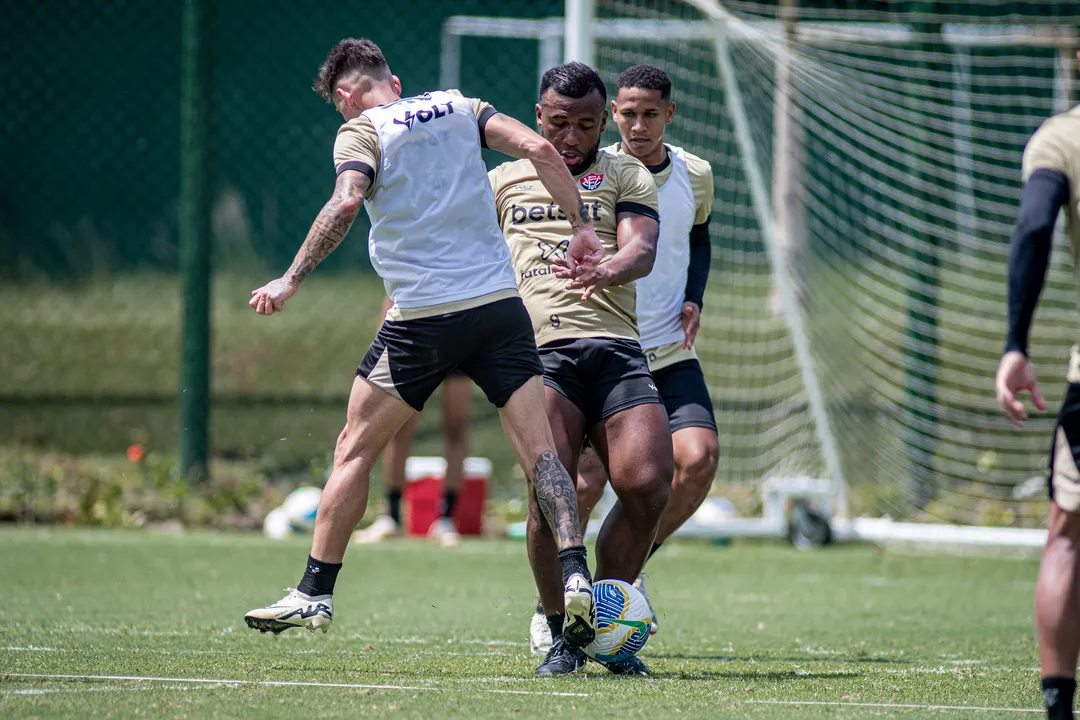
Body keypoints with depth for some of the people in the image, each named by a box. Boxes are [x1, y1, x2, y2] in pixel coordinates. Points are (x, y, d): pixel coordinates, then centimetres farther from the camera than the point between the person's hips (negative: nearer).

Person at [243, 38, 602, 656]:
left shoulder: (360, 130, 0)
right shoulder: (458, 107, 13)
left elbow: (347, 203, -18)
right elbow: (540, 149, 1)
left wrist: (291, 280, -14)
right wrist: (583, 227, 6)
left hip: (422, 319, -3)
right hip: (500, 304, 3)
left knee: (355, 450, 10)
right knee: (540, 450, 2)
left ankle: (315, 594, 13)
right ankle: (575, 575, -15)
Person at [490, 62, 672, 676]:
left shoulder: (626, 176, 18)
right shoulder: (503, 181, 23)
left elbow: (642, 248, -1)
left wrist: (607, 271, -23)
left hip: (616, 346, 0)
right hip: (538, 350, 0)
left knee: (648, 484, -18)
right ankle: (561, 634, -9)